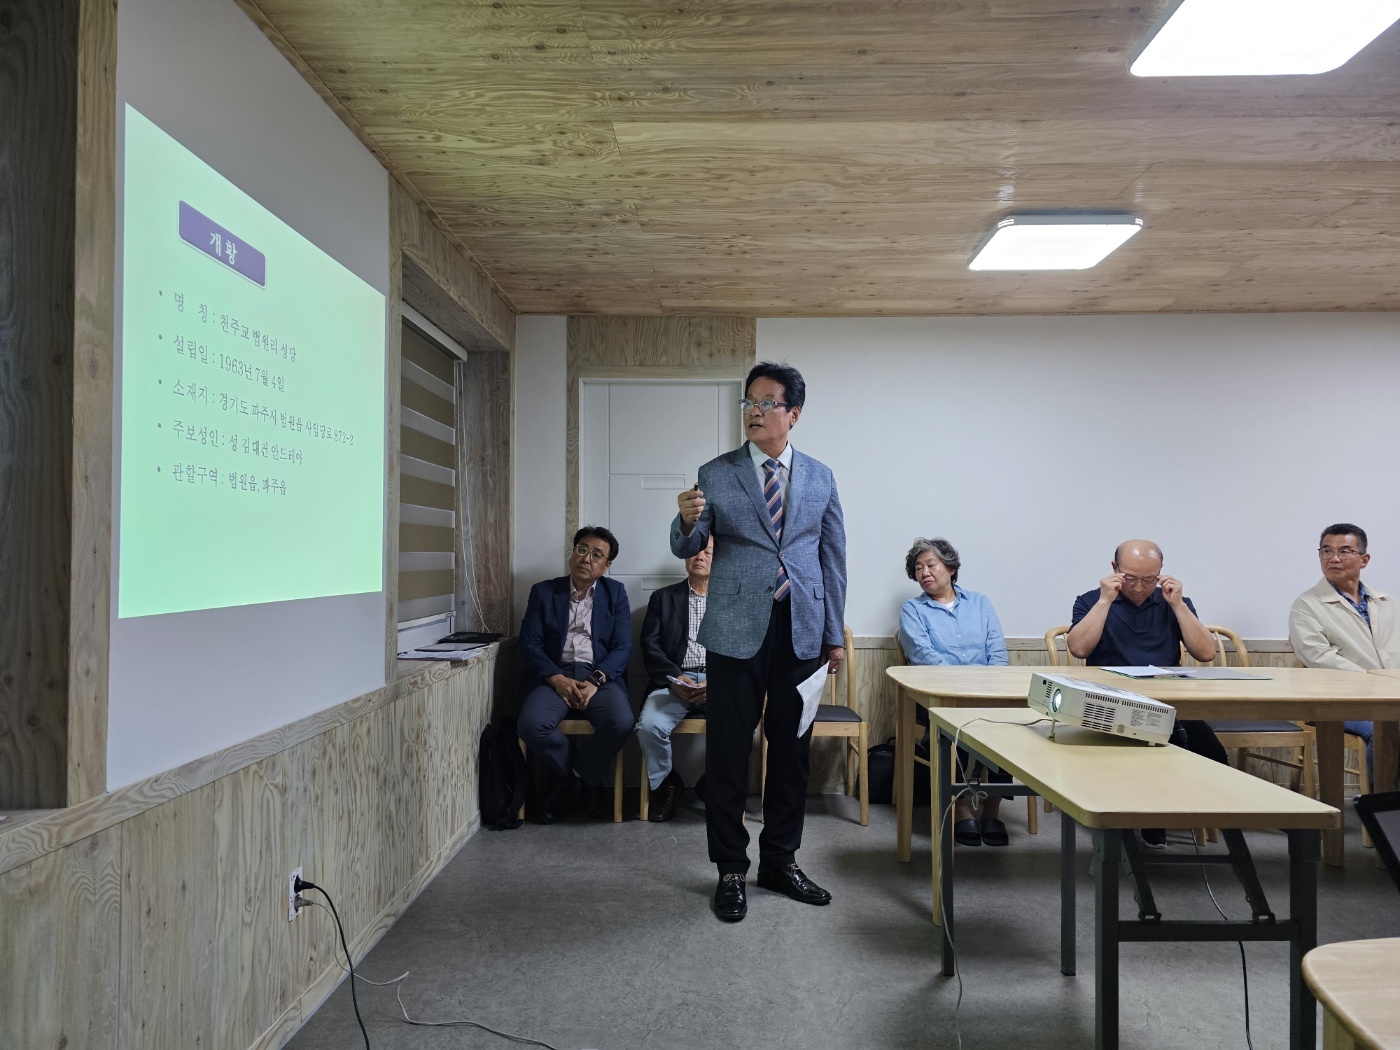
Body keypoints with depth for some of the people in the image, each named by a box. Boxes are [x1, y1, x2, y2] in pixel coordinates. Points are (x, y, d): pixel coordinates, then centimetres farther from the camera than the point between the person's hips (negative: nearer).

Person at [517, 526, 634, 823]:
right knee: (530, 724, -30)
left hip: (600, 677, 0)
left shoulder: (616, 593, 12)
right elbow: (529, 644, 2)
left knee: (621, 722, -31)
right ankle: (585, 780, -3)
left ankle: (569, 778, -4)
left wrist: (596, 681, -15)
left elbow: (623, 647, 3)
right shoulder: (543, 592, 12)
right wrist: (557, 679, -14)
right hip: (555, 676, 0)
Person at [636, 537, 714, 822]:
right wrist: (674, 678, -13)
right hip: (675, 681, 0)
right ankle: (667, 784, 0)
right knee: (649, 725, -29)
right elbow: (650, 646, 5)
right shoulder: (663, 598, 15)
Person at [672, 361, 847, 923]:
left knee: (791, 748, 11)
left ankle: (780, 860, 28)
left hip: (801, 630, 2)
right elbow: (687, 549, -1)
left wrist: (835, 634, 9)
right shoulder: (716, 474, 2)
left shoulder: (820, 477, 8)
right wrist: (687, 521, -24)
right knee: (728, 751, 3)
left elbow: (833, 557, 11)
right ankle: (730, 870, 18)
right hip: (737, 629, -2)